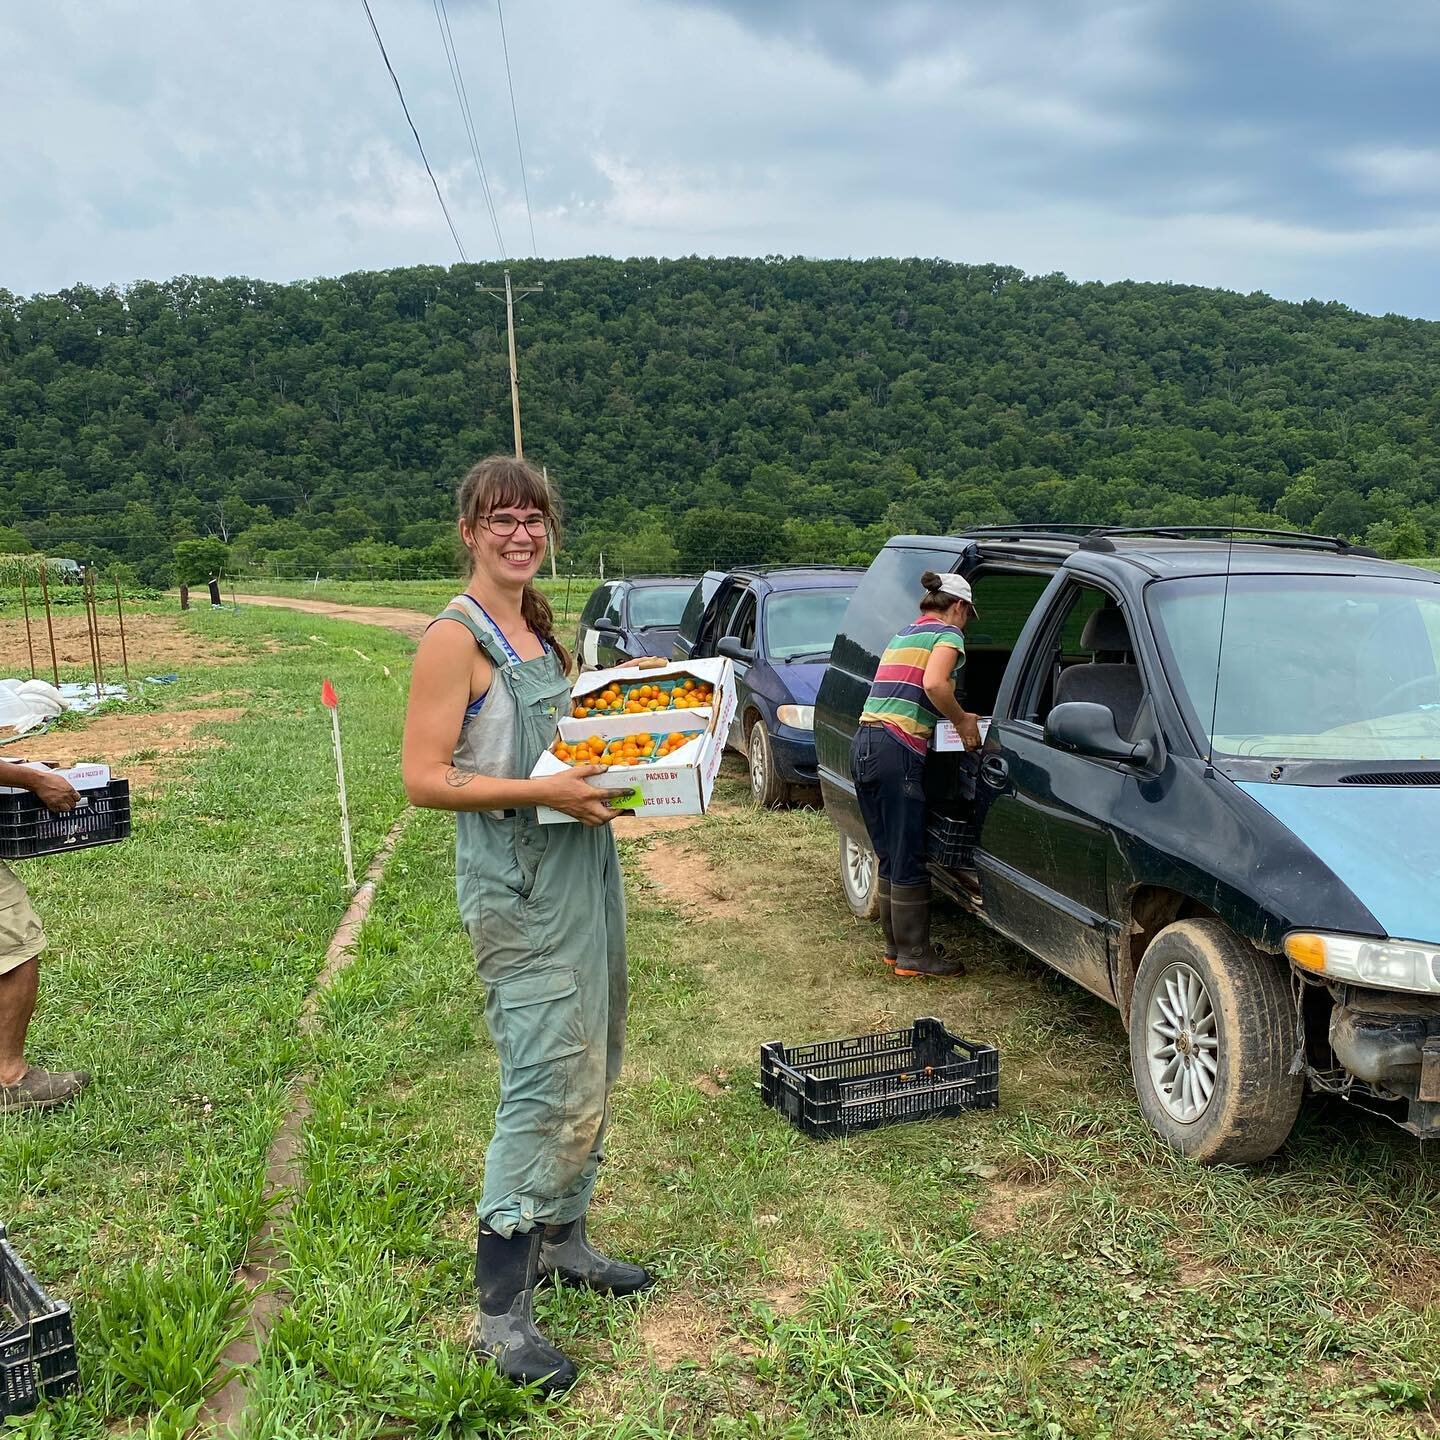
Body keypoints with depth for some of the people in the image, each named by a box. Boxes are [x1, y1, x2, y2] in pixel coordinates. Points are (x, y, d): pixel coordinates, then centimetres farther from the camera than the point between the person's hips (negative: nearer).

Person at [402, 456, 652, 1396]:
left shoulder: (538, 626, 14)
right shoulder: (457, 636, -12)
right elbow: (426, 780, -16)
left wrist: (610, 763, 5)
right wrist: (545, 790, -23)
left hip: (584, 863, 9)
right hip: (519, 884, -9)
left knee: (589, 1069, 16)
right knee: (550, 1086, -8)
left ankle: (563, 1238, 34)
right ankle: (500, 1313, 4)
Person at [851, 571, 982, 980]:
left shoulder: (902, 635, 27)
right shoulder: (947, 633, 1)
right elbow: (934, 684, -18)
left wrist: (955, 718, 23)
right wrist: (963, 721, -3)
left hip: (862, 745, 9)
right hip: (898, 750, -9)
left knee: (890, 858, 16)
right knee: (909, 862, -1)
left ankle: (896, 944, 24)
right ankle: (915, 954, 6)